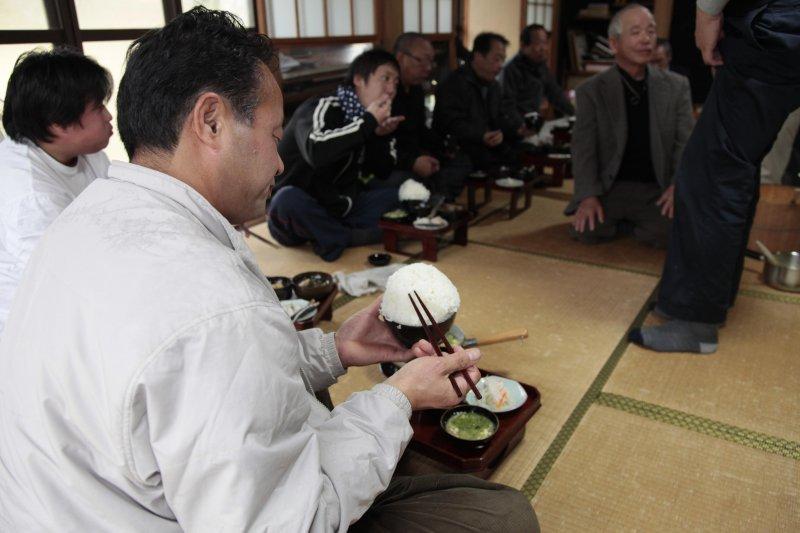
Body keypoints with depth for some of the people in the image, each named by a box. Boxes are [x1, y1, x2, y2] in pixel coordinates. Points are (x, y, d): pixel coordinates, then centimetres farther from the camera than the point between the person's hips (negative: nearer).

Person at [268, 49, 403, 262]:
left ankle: (339, 239, -19)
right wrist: (368, 122, -26)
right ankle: (353, 237, -19)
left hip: (339, 211, 7)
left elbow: (383, 172, 10)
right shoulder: (323, 108, -16)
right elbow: (315, 152, -37)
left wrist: (383, 136, -9)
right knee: (289, 198, -39)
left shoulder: (369, 120, 6)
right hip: (298, 212, -6)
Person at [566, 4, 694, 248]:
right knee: (585, 230, -26)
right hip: (609, 187, 0)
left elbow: (685, 141, 2)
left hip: (657, 189, 1)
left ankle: (628, 224, 7)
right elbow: (584, 147, -7)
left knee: (671, 232, -27)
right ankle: (623, 222, 8)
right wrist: (588, 196, -21)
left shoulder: (677, 86, 6)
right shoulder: (591, 90, 0)